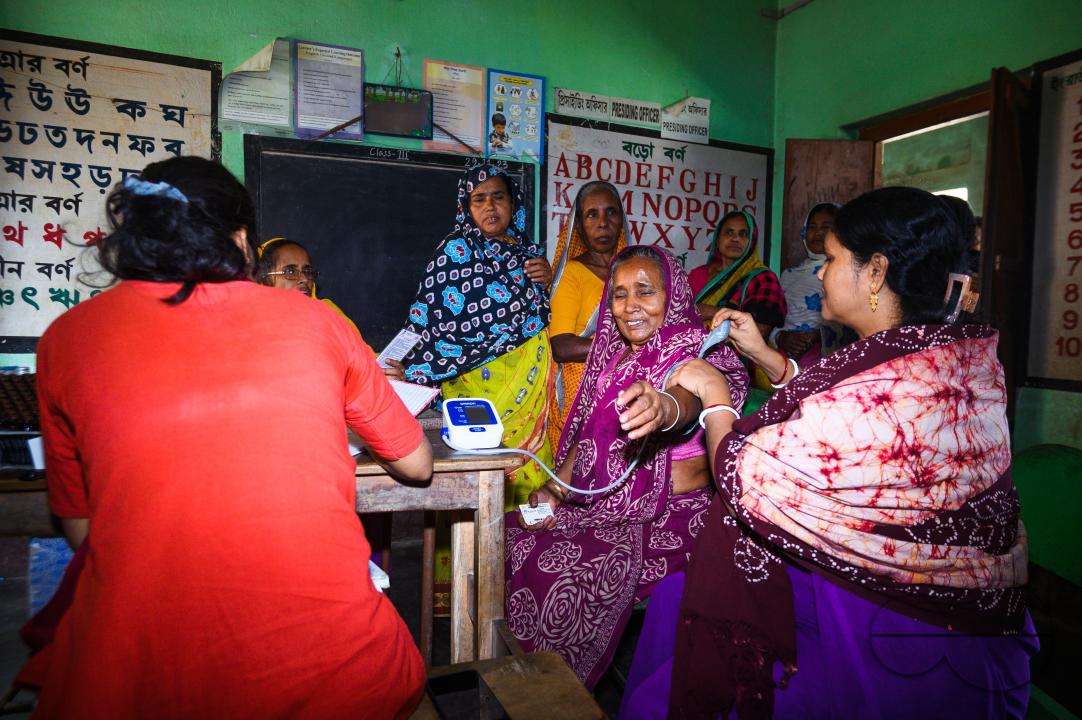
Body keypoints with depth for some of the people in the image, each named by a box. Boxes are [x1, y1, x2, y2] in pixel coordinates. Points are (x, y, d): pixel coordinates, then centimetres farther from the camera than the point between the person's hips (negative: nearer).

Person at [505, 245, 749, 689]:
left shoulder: (693, 350, -13)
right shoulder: (614, 354, 8)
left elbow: (690, 400, -38)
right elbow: (587, 430, 14)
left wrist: (662, 407, -62)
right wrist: (555, 490, -2)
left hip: (669, 517, -7)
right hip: (604, 504, 7)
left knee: (565, 572, -25)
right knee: (516, 536, -6)